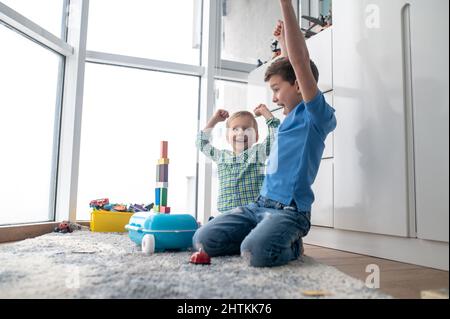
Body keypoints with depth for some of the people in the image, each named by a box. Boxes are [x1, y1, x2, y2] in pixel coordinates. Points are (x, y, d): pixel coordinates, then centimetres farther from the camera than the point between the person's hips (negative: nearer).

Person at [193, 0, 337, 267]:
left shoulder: (317, 115, -5)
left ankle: (291, 245, -2)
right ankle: (266, 236, 10)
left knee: (256, 252, -35)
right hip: (260, 204, 8)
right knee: (203, 240, -8)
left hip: (289, 209, -7)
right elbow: (288, 67, 35)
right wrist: (286, 38, 36)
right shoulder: (293, 117, 18)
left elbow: (300, 62, -17)